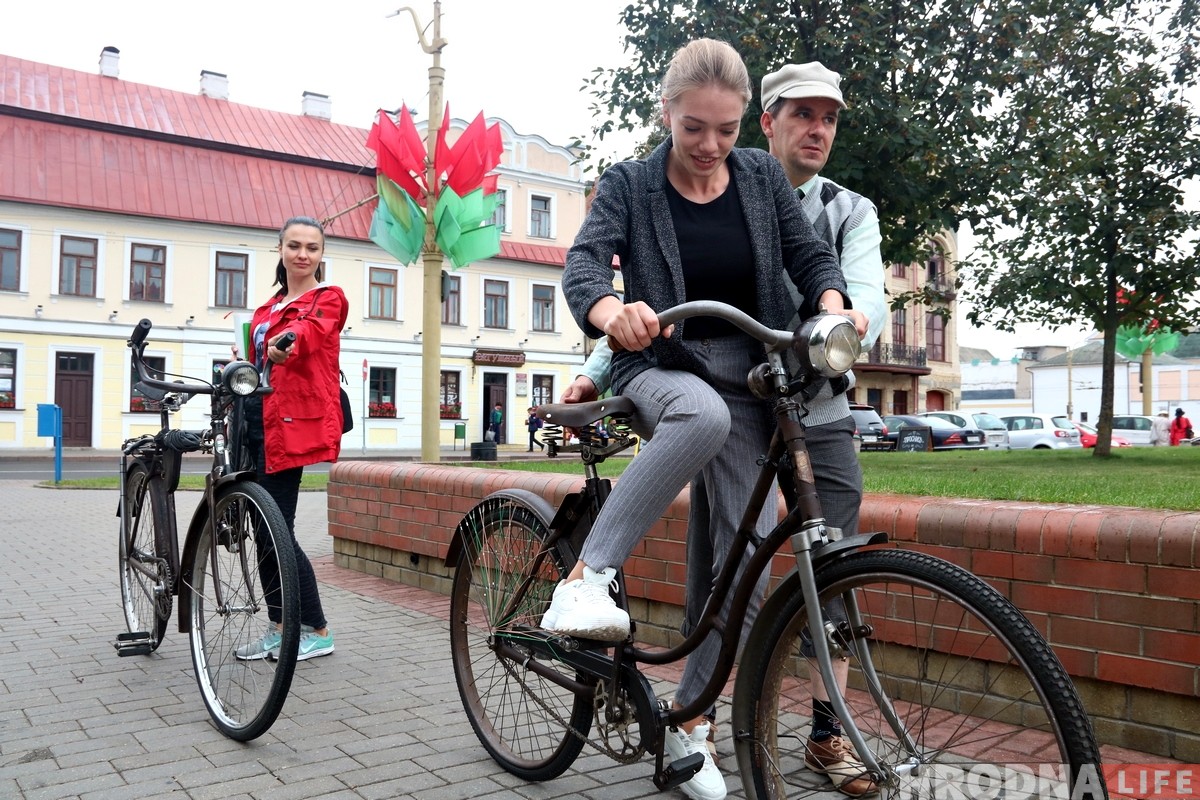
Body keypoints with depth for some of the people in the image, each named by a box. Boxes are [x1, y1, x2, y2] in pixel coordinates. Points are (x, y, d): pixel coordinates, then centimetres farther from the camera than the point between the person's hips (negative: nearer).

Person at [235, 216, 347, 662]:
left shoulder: (329, 300, 1)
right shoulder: (267, 309, 23)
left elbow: (311, 330, -22)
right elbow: (256, 363, 20)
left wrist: (287, 344, -43)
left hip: (295, 421, -7)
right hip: (262, 420, 8)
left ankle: (317, 631, 3)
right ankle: (280, 628, 20)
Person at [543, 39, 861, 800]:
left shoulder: (762, 175, 5)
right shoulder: (629, 184, -4)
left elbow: (810, 253, 1)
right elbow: (584, 261, -19)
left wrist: (834, 305, -23)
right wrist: (612, 311, -43)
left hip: (747, 375, 3)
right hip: (663, 366, -3)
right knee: (704, 414, -40)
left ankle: (690, 718, 11)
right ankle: (586, 578, -33)